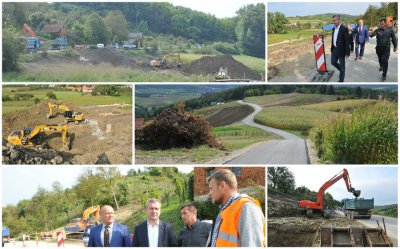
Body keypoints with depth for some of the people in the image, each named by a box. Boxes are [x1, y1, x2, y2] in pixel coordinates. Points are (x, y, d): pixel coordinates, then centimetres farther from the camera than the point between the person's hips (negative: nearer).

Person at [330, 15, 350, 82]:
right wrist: (332, 48, 17)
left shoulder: (344, 29, -17)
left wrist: (347, 52, -18)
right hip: (334, 49, 7)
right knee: (333, 62, 16)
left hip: (341, 50, -7)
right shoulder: (333, 29, 7)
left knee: (342, 65, 4)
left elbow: (347, 41, -17)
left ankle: (341, 80, 14)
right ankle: (342, 71, 39)